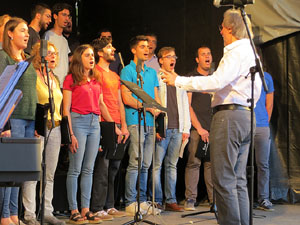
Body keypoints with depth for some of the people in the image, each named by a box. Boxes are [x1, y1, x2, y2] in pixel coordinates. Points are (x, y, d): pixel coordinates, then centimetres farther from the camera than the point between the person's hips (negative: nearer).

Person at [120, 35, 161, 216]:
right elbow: (127, 98, -9)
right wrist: (148, 107, -9)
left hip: (151, 122, 7)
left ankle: (142, 200, 12)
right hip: (136, 121, -6)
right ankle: (130, 202, -5)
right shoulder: (128, 70, 0)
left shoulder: (152, 72, 21)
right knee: (135, 163, -9)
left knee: (146, 164, 7)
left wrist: (159, 110, 0)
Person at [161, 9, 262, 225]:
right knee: (238, 180, 11)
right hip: (246, 116, 10)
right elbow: (257, 88, 24)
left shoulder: (236, 52, -11)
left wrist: (179, 80, -17)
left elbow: (216, 82, -22)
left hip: (229, 116, -10)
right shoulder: (251, 52, 19)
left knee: (224, 180, -9)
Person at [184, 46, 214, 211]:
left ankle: (214, 199, 5)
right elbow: (187, 105, -3)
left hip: (214, 129, 4)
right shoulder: (190, 77, 4)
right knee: (194, 162, -8)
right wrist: (199, 127, -9)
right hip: (196, 128, -4)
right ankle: (190, 199, -4)